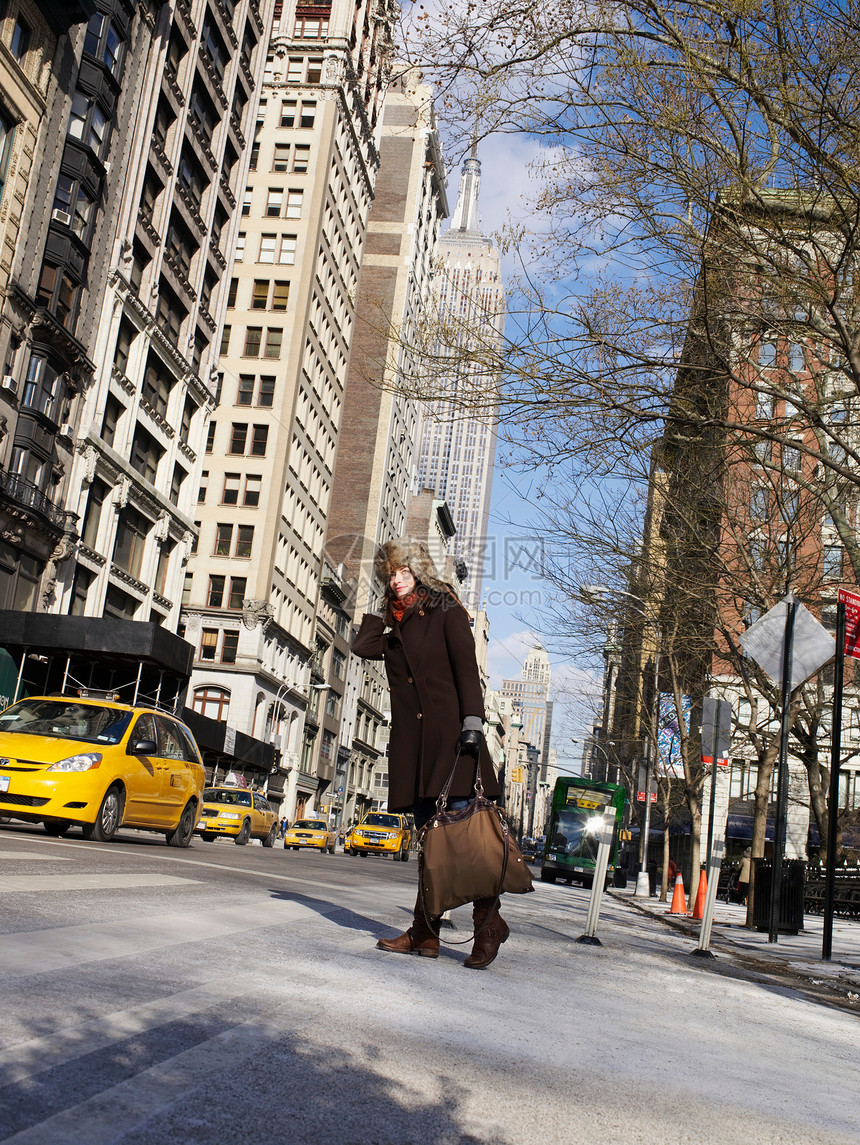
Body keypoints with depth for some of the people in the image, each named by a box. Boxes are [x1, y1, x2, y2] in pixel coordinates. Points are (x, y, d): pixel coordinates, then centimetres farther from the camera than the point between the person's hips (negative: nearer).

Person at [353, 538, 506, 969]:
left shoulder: (446, 613, 4)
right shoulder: (393, 627, 22)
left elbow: (467, 670, -4)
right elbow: (363, 647, 5)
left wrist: (472, 721, -17)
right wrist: (382, 605, 18)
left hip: (448, 732, -6)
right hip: (411, 740, 6)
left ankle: (489, 922, -7)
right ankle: (425, 933, 4)